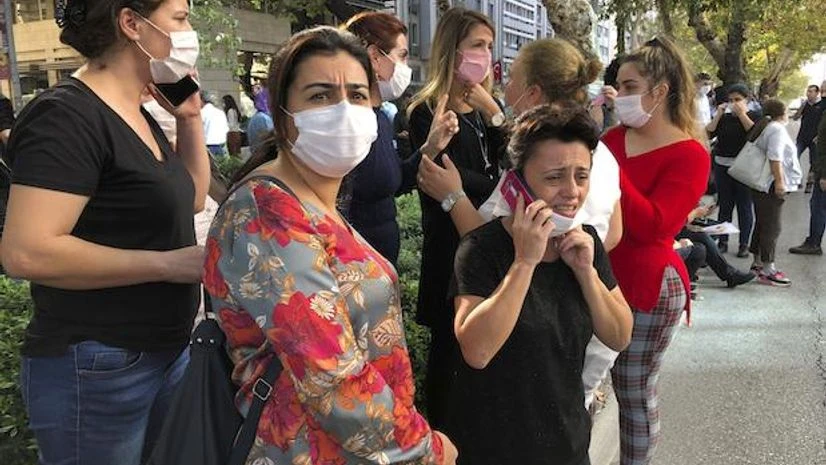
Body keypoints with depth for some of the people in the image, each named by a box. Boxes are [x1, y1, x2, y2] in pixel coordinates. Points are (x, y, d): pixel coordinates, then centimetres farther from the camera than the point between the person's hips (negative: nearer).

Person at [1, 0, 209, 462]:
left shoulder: (137, 115, 9)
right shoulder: (69, 115, -18)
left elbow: (192, 198, 19)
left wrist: (190, 118, 7)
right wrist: (167, 263, -22)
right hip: (98, 368, -8)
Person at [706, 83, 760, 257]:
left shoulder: (754, 115, 3)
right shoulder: (724, 117, 10)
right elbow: (709, 133, -1)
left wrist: (742, 114, -14)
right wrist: (719, 114, -7)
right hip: (722, 165, 3)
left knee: (744, 206, 2)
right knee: (724, 205, 7)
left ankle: (744, 244, 9)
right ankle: (723, 241, 13)